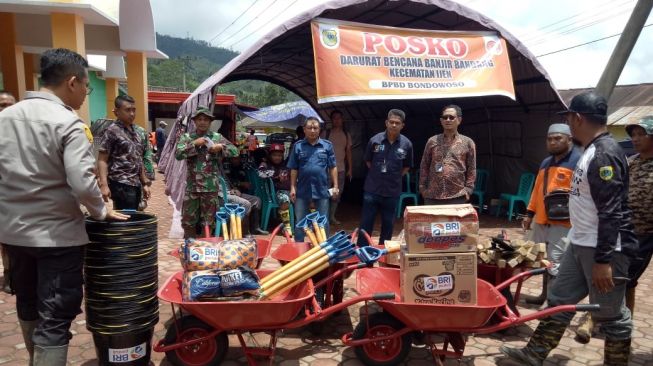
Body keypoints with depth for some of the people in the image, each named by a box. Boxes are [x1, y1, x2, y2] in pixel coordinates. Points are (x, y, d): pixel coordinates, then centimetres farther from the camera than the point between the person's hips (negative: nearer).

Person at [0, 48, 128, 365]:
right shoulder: (66, 122, -17)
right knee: (55, 317, 1)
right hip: (56, 234, -7)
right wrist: (101, 212, -7)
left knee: (27, 305, 24)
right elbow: (82, 184, -24)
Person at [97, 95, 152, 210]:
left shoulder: (138, 132, 14)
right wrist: (104, 185, -21)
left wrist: (145, 183, 18)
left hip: (136, 184, 7)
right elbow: (102, 160, -10)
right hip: (121, 185, -7)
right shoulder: (112, 131, -7)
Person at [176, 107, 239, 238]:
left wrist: (221, 147, -14)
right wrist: (194, 144, -15)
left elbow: (235, 151, 3)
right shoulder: (187, 137, 5)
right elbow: (177, 154, -8)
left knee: (208, 222, 8)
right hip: (192, 186, 1)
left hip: (211, 187, 0)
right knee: (188, 221, 7)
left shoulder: (217, 137, 5)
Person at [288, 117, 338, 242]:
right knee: (300, 222, 10)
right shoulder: (298, 146, 3)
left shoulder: (327, 145, 2)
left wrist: (335, 186, 0)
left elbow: (333, 167, 4)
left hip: (322, 190, 0)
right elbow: (294, 170, 4)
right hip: (302, 190, 0)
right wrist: (292, 188, 1)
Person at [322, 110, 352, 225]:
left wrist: (350, 169, 8)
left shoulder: (346, 135, 10)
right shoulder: (326, 133, 0)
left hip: (341, 168, 4)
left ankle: (332, 216, 17)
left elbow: (348, 152, 12)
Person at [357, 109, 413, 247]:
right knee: (366, 223, 4)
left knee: (388, 224, 13)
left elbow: (407, 166, 9)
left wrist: (395, 177, 3)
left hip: (392, 191, 1)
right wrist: (377, 174, 5)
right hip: (372, 189, -1)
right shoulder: (375, 140, -6)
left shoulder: (407, 144, -5)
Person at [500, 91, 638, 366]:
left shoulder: (605, 154, -20)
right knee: (559, 300, 14)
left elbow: (611, 213, -24)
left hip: (604, 249, -10)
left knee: (610, 315, 5)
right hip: (580, 245, 10)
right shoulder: (592, 151, 11)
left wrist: (603, 260, -25)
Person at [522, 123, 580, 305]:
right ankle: (545, 295, 28)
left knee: (556, 264, -8)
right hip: (542, 221, 8)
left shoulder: (579, 161, -7)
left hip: (563, 223, -8)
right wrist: (530, 213, 21)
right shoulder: (545, 163, 19)